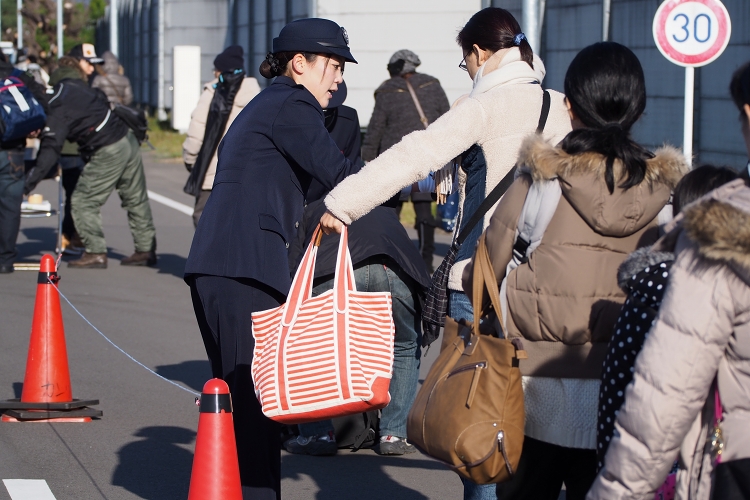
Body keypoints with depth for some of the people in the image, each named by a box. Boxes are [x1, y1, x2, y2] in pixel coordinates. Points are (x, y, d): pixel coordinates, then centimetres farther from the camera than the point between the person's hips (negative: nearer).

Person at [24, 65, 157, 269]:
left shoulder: (58, 110, -18)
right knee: (136, 200, 16)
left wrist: (30, 181, -24)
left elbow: (50, 148, -23)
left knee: (83, 202, 1)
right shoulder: (73, 84, 6)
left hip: (108, 153, -9)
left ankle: (96, 253, 1)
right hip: (129, 140, 9)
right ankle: (146, 250, 24)